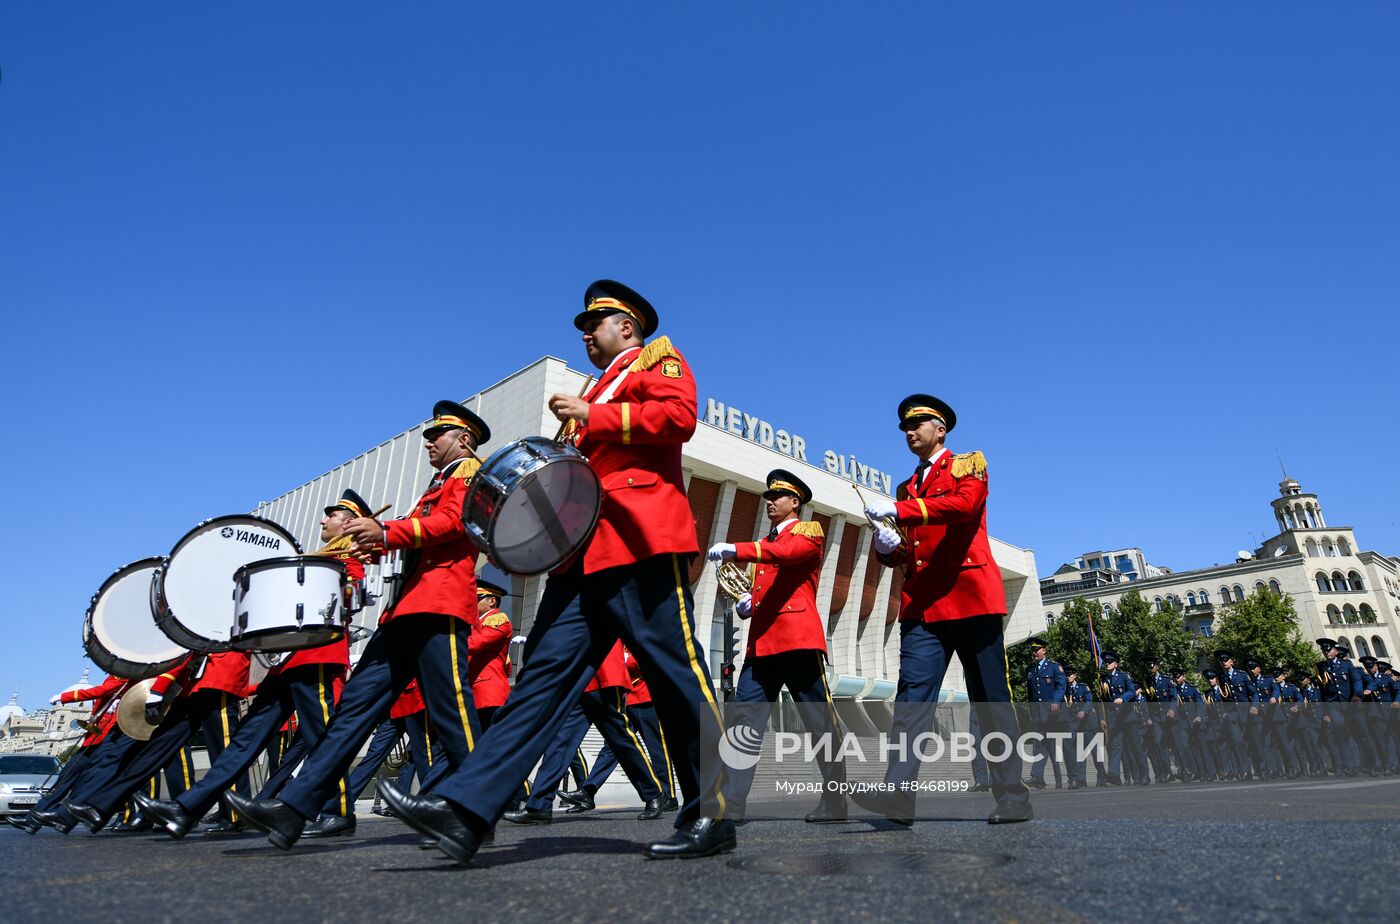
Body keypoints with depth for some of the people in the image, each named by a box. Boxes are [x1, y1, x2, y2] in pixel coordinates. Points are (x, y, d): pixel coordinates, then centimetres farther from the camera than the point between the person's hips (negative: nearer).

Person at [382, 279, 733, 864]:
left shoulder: (658, 358, 11)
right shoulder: (596, 394, 33)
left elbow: (679, 414, -10)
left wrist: (594, 416, -10)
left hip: (641, 540, -8)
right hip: (586, 552, 8)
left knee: (677, 675, -4)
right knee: (545, 673, -1)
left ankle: (711, 818, 7)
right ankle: (465, 811, -5)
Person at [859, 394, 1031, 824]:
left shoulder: (969, 464, 6)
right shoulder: (907, 489, 22)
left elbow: (965, 504, -18)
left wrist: (899, 511, -24)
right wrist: (888, 546, -1)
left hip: (971, 597, -4)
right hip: (922, 606, 5)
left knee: (991, 700, 2)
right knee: (912, 692, -9)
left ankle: (1013, 798, 13)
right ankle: (899, 792, -15)